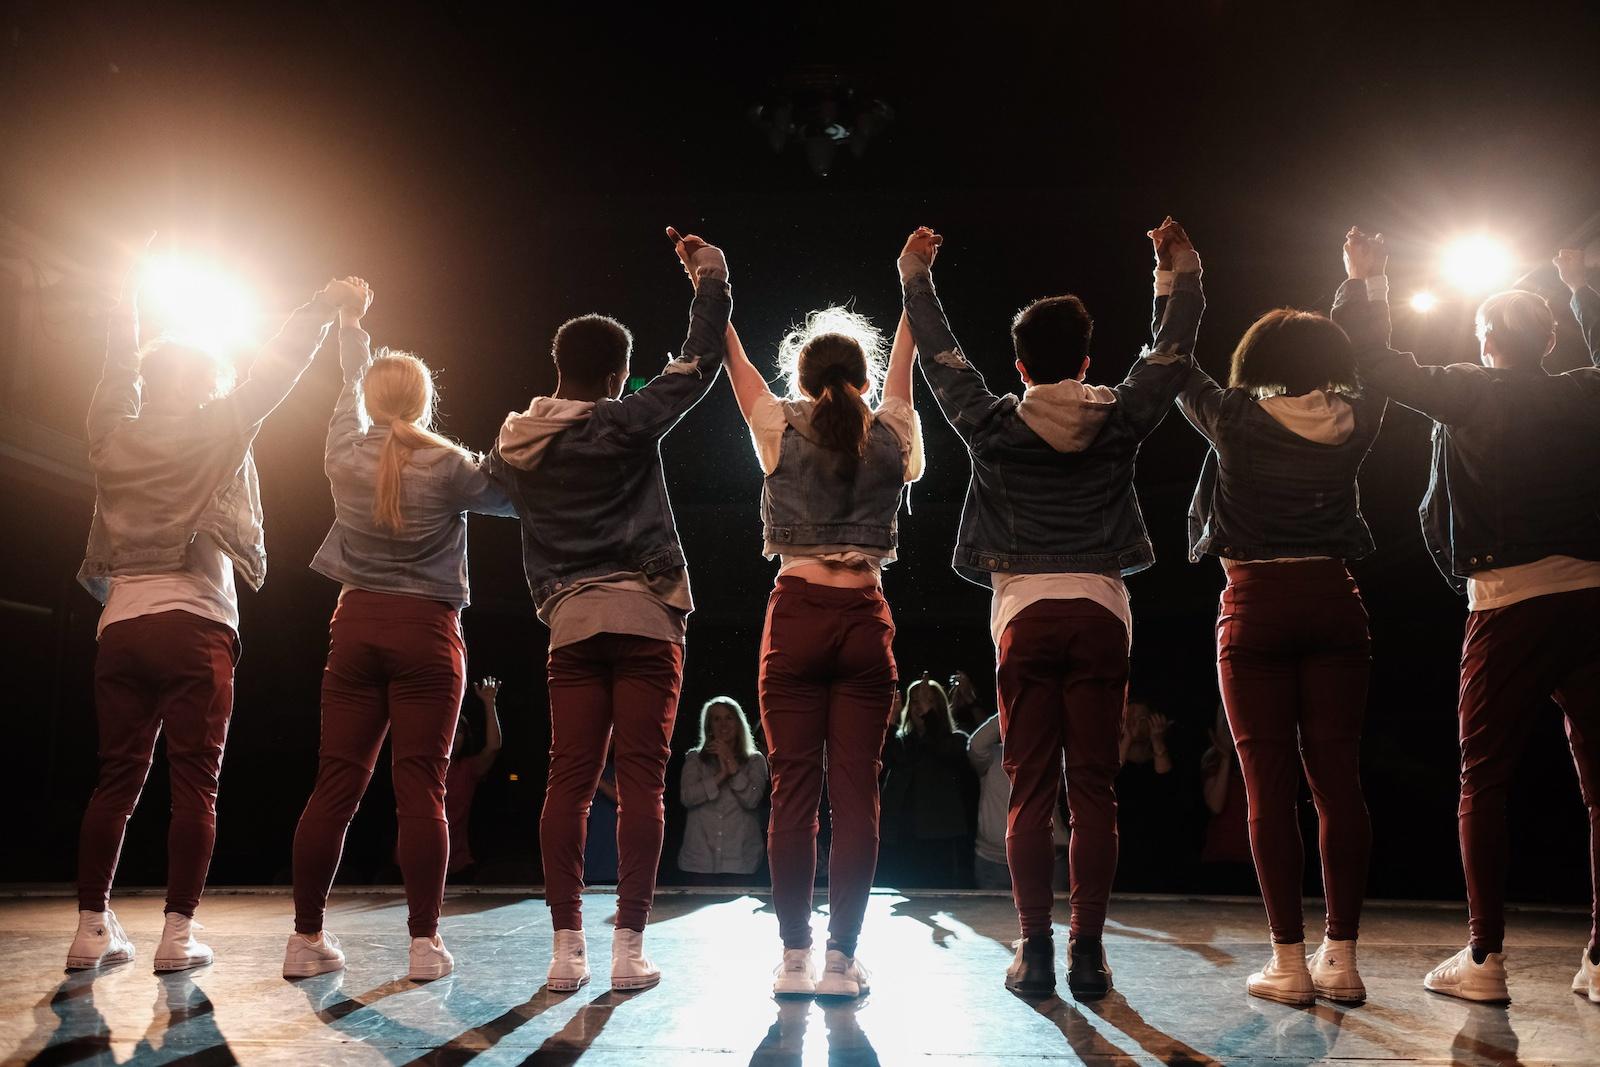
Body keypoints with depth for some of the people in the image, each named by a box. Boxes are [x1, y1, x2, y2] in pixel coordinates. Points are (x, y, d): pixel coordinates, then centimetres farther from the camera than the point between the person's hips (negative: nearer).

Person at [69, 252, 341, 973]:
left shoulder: (112, 436, 14)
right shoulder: (214, 434, 3)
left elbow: (119, 369, 30)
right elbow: (274, 372, 7)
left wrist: (130, 296, 44)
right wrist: (324, 307, 17)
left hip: (120, 627, 5)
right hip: (194, 625, -4)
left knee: (116, 782, 8)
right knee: (194, 785, -2)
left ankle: (92, 929, 8)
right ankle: (178, 933, -4)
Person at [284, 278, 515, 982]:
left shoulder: (346, 454, 4)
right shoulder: (447, 466, -8)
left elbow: (351, 384, 23)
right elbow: (514, 500, 4)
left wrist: (351, 321, 40)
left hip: (356, 627, 4)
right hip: (426, 633, -3)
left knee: (336, 785, 6)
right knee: (421, 790, -3)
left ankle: (307, 938, 9)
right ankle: (424, 944, -1)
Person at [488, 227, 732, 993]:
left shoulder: (515, 443, 8)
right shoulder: (626, 423, -6)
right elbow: (700, 363, -2)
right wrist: (711, 278, 8)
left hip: (570, 623, 4)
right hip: (643, 616, -4)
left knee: (570, 781, 4)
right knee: (641, 781, -2)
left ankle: (567, 946, 5)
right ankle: (628, 947, -1)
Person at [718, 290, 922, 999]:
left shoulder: (781, 429, 3)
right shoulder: (892, 435, 6)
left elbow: (734, 358, 17)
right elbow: (901, 367, 25)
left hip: (796, 615, 0)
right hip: (865, 621, 1)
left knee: (793, 789, 2)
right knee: (856, 792, 2)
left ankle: (794, 957, 5)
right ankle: (841, 958, 4)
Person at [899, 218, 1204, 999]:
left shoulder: (994, 427, 1)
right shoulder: (1119, 423, 3)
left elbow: (940, 357, 14)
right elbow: (1171, 352, 18)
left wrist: (914, 277, 26)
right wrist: (1181, 273, 32)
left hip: (1025, 612, -1)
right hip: (1100, 611, 1)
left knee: (1029, 792, 1)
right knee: (1093, 790, 1)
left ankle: (1034, 951, 0)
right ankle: (1088, 951, 2)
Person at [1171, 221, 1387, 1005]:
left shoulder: (1236, 419, -3)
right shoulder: (1353, 422, 5)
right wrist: (1360, 282, 39)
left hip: (1255, 609, -3)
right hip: (1335, 604, 3)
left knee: (1270, 788, -1)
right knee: (1338, 779, 5)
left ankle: (1289, 963, 1)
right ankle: (1340, 957, 9)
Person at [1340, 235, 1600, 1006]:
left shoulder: (1467, 395, 1)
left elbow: (1373, 362, 9)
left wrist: (1363, 280, 22)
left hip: (1507, 604, -3)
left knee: (1484, 782, 3)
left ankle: (1485, 958, 2)